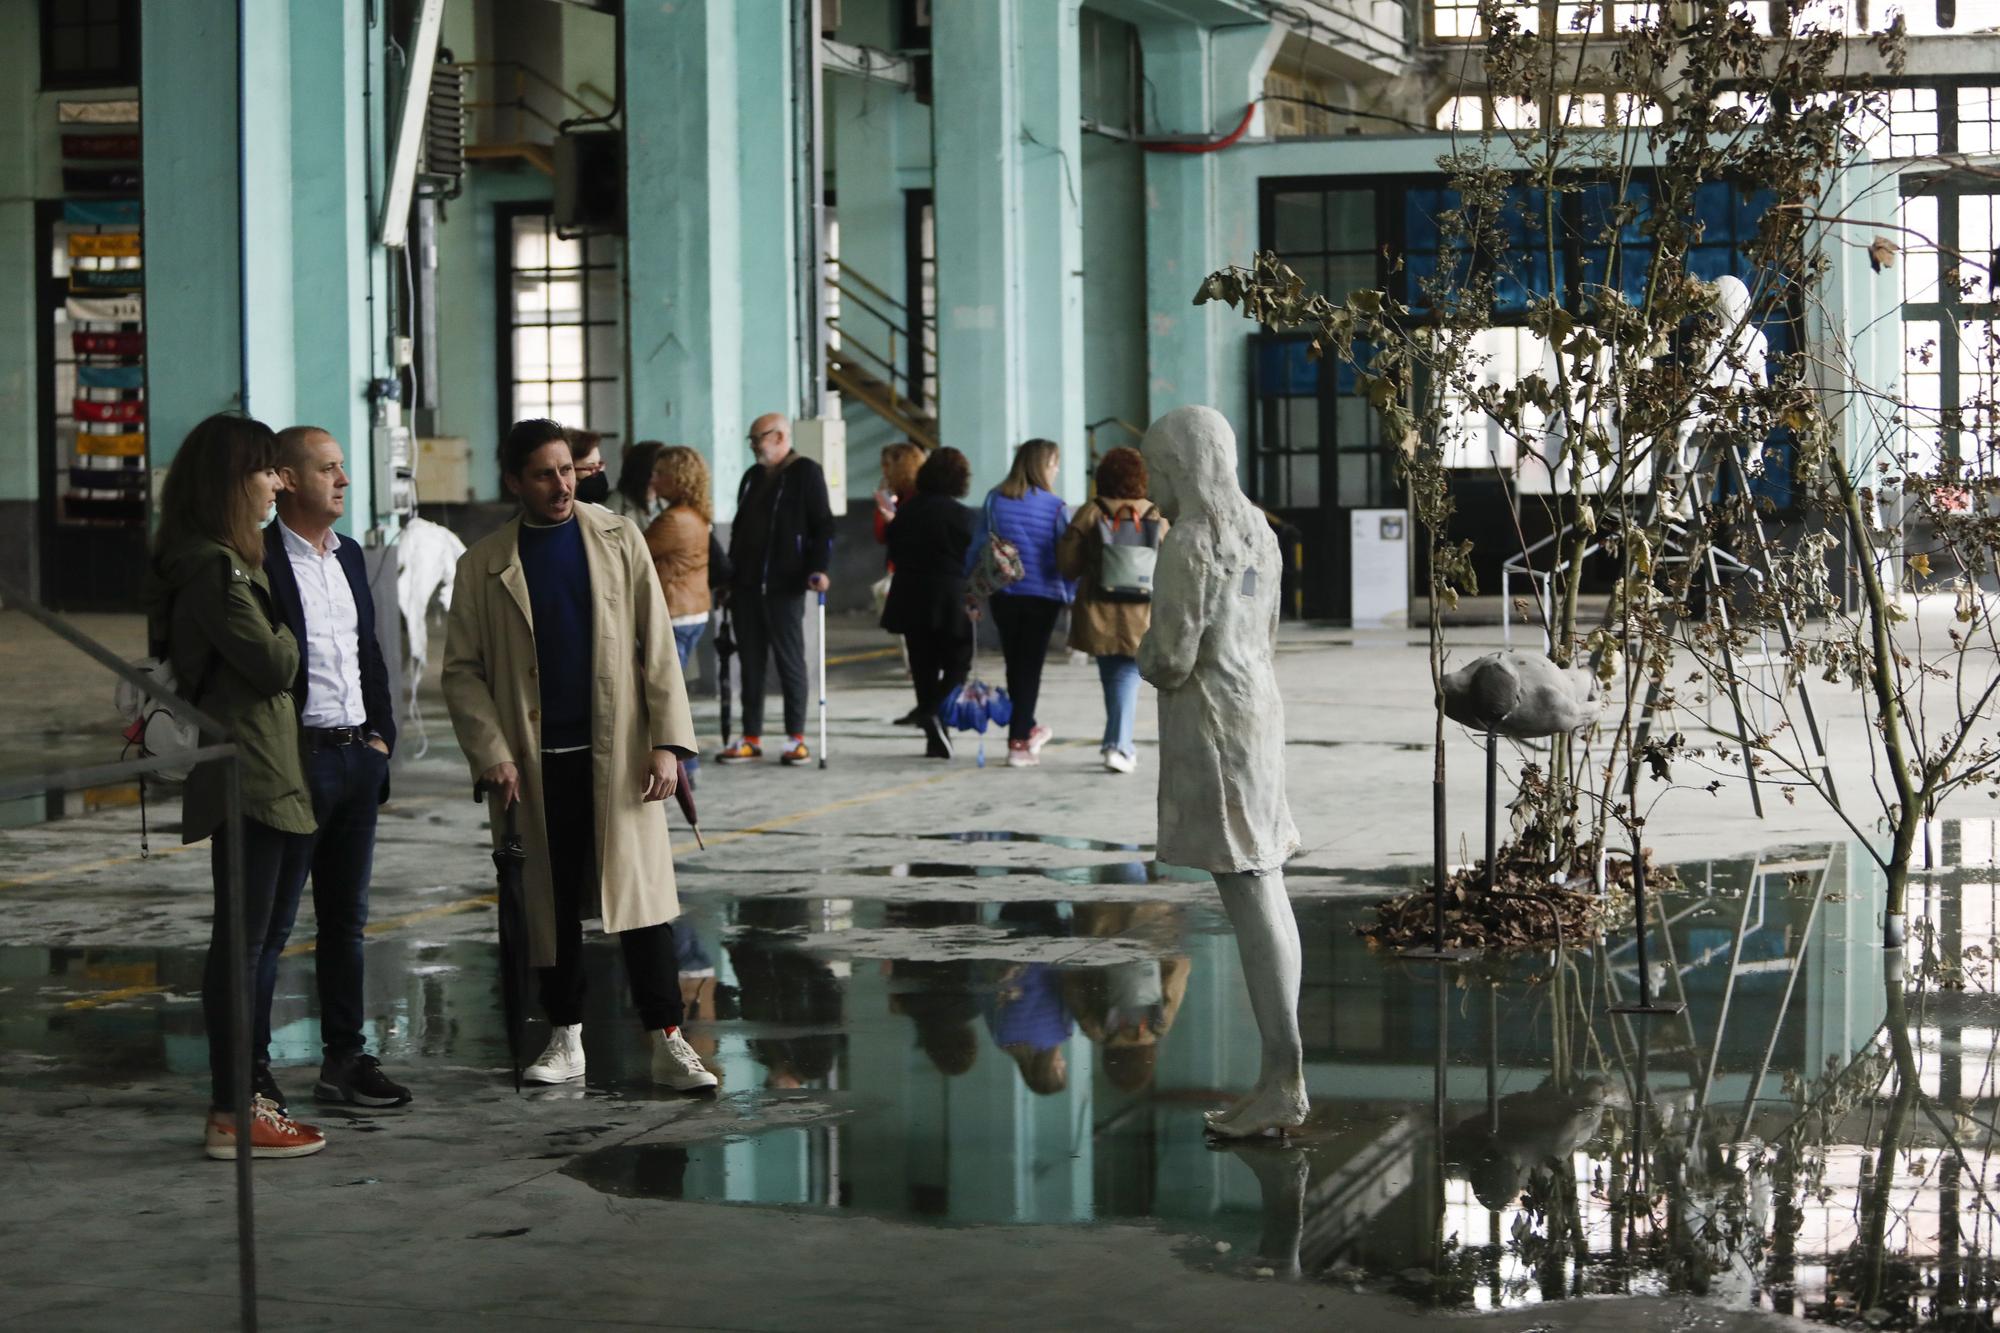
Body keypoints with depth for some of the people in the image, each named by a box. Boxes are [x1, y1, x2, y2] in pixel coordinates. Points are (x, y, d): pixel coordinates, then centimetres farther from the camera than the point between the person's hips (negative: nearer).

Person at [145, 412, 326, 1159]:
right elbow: (274, 666, -17)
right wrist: (287, 638, 1)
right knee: (242, 938, -7)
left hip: (260, 773, 11)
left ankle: (242, 1092, 22)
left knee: (257, 936, 15)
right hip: (246, 775, -11)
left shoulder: (225, 561, 16)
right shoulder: (214, 568, -17)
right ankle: (231, 1115, -5)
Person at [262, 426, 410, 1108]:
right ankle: (250, 1066, 5)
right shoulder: (259, 561, -11)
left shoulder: (349, 556, 13)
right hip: (297, 760, -8)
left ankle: (345, 1059, 19)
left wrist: (381, 733, 11)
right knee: (271, 919, -2)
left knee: (346, 918, 12)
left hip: (359, 755, 8)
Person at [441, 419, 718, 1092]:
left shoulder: (618, 540, 5)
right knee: (550, 903, 7)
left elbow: (657, 647, 3)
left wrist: (667, 740, -5)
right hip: (534, 762, 1)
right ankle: (565, 1038, 18)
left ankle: (668, 1042, -2)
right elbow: (462, 670, 4)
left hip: (617, 752, -1)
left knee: (640, 893, -4)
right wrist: (491, 754, -7)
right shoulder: (484, 564, 4)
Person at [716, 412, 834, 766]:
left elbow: (822, 525, -8)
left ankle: (796, 738, 6)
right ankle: (751, 738, 11)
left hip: (784, 588, -6)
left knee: (790, 661, 1)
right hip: (746, 587, 7)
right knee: (751, 663, 7)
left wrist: (818, 568, -19)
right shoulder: (752, 477, 18)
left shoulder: (806, 473, -3)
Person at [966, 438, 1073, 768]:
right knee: (1030, 667, 3)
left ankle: (1027, 729, 32)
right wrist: (1071, 596, 1)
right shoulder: (1054, 506, -9)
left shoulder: (995, 500, -2)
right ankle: (1019, 743, -1)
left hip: (1003, 595, 3)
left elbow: (977, 546, 2)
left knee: (1014, 664, 17)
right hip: (1042, 596, -3)